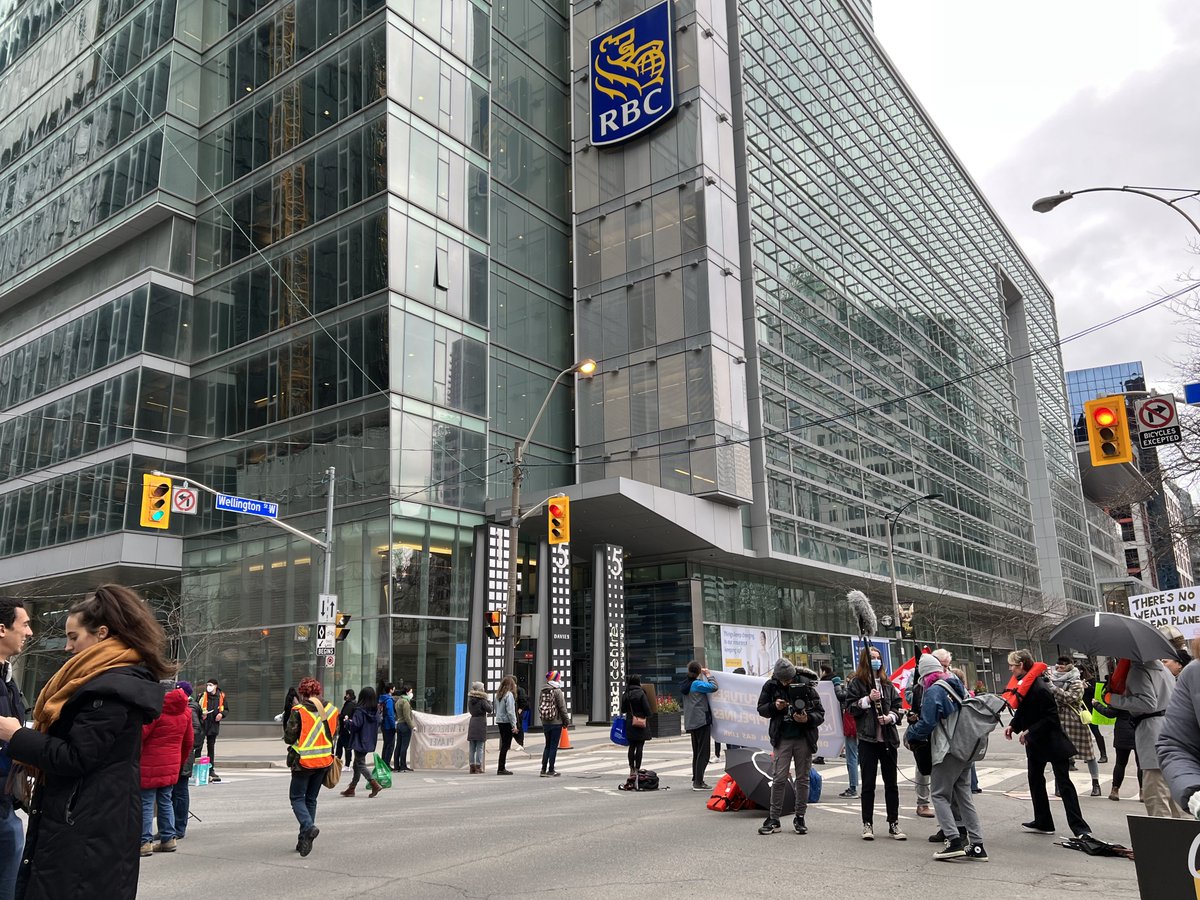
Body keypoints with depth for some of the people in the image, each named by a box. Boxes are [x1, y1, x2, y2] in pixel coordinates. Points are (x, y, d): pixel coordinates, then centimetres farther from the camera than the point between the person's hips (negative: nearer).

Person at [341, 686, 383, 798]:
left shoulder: (360, 711, -19)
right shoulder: (376, 711, 3)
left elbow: (355, 725, -20)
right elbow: (378, 724, 10)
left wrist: (347, 722, -1)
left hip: (360, 742, -8)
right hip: (370, 742, 8)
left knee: (360, 764, -1)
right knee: (357, 764, 19)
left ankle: (375, 785, -14)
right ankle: (351, 789, 26)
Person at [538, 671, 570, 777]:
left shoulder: (542, 692, 6)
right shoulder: (557, 691, -12)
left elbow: (540, 707, 10)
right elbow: (562, 708, -12)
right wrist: (566, 721, -2)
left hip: (545, 723, 6)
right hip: (556, 723, -6)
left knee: (547, 746, 15)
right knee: (553, 746, 1)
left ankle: (543, 769, 14)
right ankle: (551, 771, 4)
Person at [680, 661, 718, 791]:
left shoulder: (686, 684, 11)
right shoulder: (697, 684, -15)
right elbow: (713, 687, -19)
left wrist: (704, 676, 14)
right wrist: (709, 675, -2)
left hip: (691, 722, 9)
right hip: (701, 721, -9)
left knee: (697, 753, 16)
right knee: (703, 753, -5)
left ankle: (696, 780, 21)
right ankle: (698, 782, -7)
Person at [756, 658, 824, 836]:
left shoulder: (806, 686, -7)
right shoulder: (771, 686, -2)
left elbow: (820, 714, -3)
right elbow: (761, 709, 7)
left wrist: (807, 719, -24)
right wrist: (774, 706, -14)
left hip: (804, 738, 0)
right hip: (782, 738, 0)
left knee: (803, 779, 8)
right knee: (779, 778, -3)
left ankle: (800, 818, 19)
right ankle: (773, 819, 4)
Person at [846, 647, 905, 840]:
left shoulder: (887, 683, 11)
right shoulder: (856, 683, 1)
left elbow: (898, 706, 12)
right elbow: (850, 707, -4)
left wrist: (890, 717, -7)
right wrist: (868, 699, -15)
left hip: (888, 738, 3)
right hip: (867, 739, -3)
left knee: (891, 783, 9)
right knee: (868, 784, 2)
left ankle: (894, 823, 18)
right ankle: (867, 824, 10)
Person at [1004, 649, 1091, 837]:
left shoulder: (1039, 688, -26)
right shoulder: (1022, 684, 0)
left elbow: (1051, 717, -25)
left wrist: (1030, 731, -23)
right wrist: (1013, 725, 1)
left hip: (1052, 740, -9)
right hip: (1034, 741, 10)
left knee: (1063, 783, -5)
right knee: (1035, 779, 15)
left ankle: (1080, 828, 1)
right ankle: (1042, 822, 26)